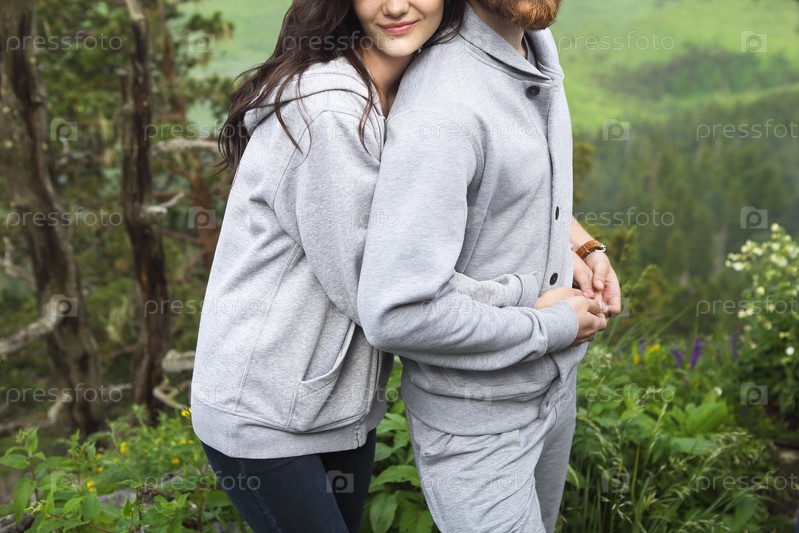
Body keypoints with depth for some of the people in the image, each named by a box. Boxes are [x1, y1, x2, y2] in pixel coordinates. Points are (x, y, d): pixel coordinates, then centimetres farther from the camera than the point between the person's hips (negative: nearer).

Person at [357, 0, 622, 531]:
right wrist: (552, 326, -22)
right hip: (473, 415, -9)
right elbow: (396, 314, -37)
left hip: (554, 382, 9)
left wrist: (586, 246, 1)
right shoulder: (439, 113, -32)